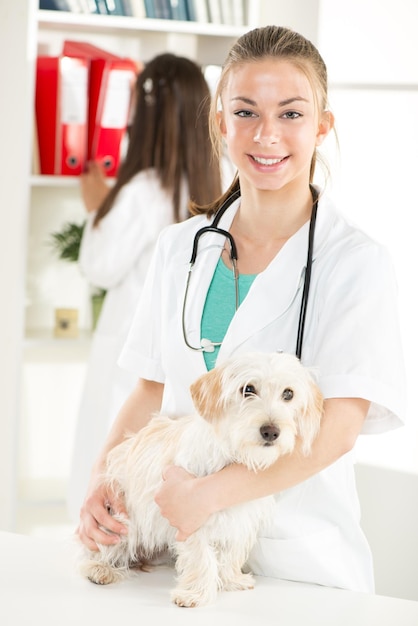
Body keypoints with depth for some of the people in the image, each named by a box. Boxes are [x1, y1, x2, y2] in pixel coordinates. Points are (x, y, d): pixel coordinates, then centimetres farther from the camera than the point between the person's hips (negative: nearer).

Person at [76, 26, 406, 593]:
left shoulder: (358, 263, -8)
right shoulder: (180, 248, 8)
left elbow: (338, 427, -16)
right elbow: (153, 386, 13)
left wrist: (210, 494, -27)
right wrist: (103, 477, -6)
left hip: (298, 558, -4)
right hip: (178, 546, 4)